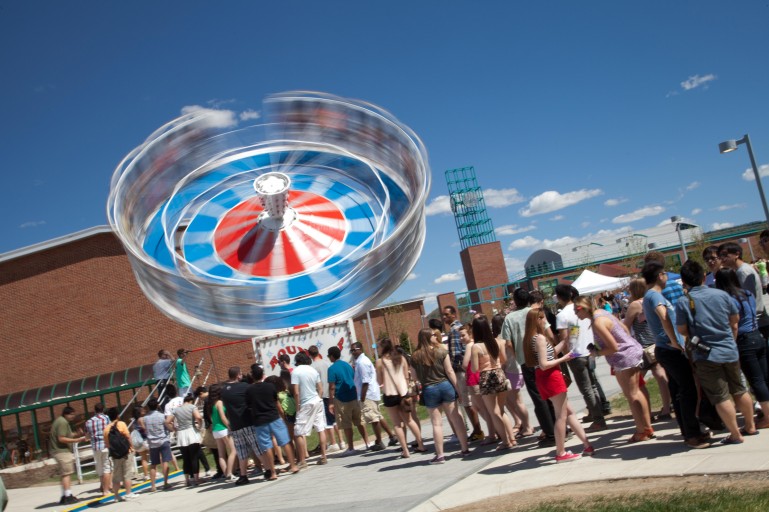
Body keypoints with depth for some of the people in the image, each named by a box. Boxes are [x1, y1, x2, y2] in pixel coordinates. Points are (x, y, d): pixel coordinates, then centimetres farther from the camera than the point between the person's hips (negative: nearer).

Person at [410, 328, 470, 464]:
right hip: (445, 386, 0)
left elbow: (416, 377, 1)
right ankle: (465, 449, 14)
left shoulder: (414, 357, 0)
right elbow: (450, 372, -5)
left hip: (429, 390, 1)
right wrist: (458, 389, -1)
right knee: (456, 418, 8)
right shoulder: (441, 352, -5)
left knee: (437, 423, 6)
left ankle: (440, 455, 7)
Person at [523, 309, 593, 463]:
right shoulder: (540, 338, -16)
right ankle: (561, 453, 6)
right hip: (551, 377, -10)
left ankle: (587, 444, 21)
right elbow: (544, 364, -21)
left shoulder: (532, 338, 13)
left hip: (544, 378, 10)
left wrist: (566, 340, 18)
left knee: (569, 412, 15)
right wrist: (563, 359, -12)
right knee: (561, 416, -1)